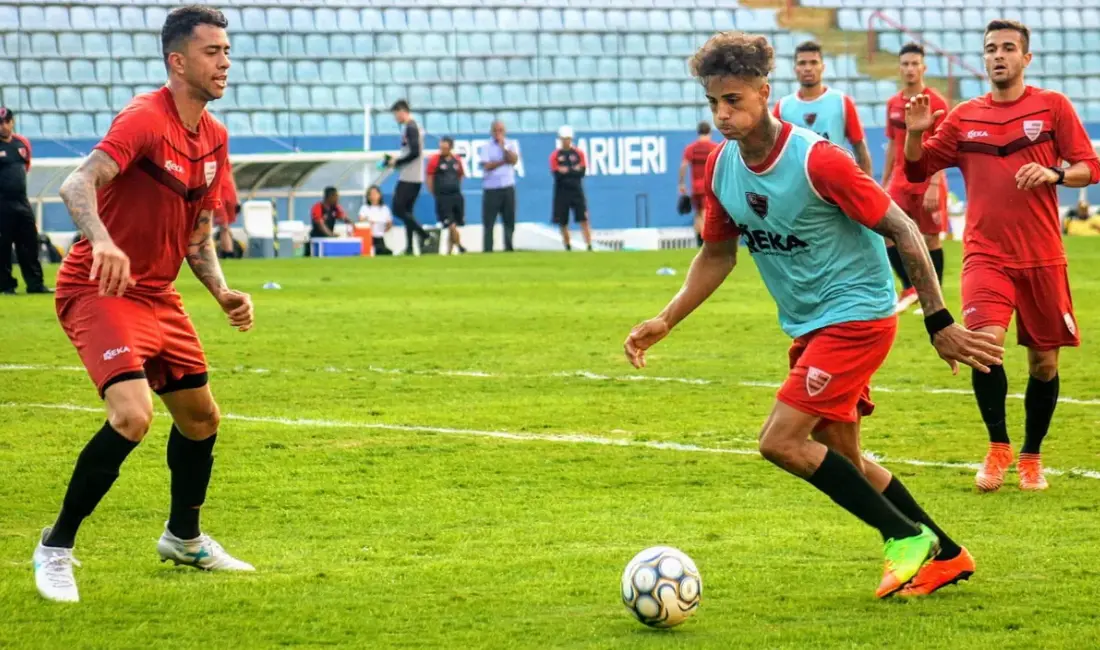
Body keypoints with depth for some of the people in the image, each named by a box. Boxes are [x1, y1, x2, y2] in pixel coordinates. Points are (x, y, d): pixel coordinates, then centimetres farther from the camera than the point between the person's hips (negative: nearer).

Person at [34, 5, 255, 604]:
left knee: (200, 418, 16)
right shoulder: (144, 119, -19)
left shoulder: (213, 137, 7)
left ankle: (184, 537, 40)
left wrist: (223, 293, 3)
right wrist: (102, 241, -52)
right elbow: (77, 185, -34)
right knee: (132, 415, -25)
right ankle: (55, 548, -10)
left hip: (158, 296, 9)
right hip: (99, 290, -9)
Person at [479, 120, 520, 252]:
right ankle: (487, 250, -3)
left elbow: (514, 160, -7)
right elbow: (487, 166, -9)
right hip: (491, 188, -2)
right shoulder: (486, 147, 2)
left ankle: (509, 248, 12)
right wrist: (503, 161, -7)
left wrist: (503, 147, -10)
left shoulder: (510, 145, 10)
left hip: (508, 188, 2)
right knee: (488, 222, -4)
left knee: (509, 221, 4)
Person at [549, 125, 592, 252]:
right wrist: (573, 171, -9)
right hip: (561, 192, 0)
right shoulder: (555, 155, 1)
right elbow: (557, 174, -9)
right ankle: (568, 247, 16)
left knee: (584, 220, -9)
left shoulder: (579, 153, 5)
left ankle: (589, 246, -12)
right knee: (563, 222, 4)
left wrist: (567, 171, -9)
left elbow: (581, 172, -5)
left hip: (576, 190, 0)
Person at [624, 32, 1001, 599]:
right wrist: (665, 321, 2)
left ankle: (906, 537, -3)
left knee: (780, 441, -16)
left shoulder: (816, 160, -22)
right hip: (808, 325, 8)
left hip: (856, 313, -8)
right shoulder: (721, 166, -1)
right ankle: (944, 556, 27)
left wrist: (938, 322, -18)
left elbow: (902, 230, -17)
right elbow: (717, 254, 14)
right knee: (843, 460, 12)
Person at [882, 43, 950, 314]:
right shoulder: (893, 104, 9)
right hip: (900, 181, 5)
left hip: (928, 182, -5)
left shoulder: (936, 102, -9)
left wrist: (934, 185, -20)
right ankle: (909, 288, 10)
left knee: (931, 238, 1)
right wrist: (884, 182, 14)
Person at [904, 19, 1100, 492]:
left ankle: (1030, 457, 26)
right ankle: (998, 447, -5)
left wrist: (1053, 175, -19)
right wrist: (915, 133, -10)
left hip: (1043, 258, 0)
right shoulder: (965, 117, 6)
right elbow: (917, 170, 9)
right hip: (986, 255, 0)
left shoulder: (1053, 106, 2)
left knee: (1043, 361, 6)